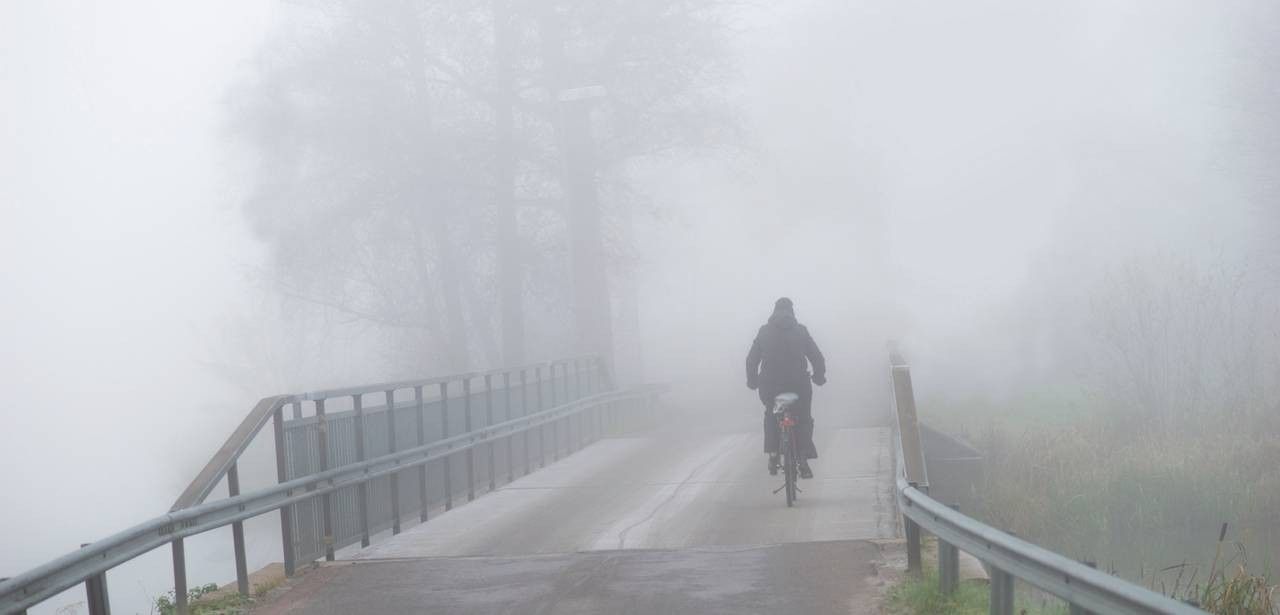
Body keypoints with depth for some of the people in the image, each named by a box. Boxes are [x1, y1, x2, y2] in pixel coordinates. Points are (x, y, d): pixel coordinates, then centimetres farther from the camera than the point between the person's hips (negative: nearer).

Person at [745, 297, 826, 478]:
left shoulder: (764, 331, 5)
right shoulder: (800, 331, 2)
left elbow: (751, 359, 5)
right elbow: (817, 358, 2)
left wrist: (752, 381, 17)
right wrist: (819, 377, 18)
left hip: (770, 386, 1)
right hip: (798, 385, -1)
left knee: (771, 417, 24)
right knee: (803, 420, 11)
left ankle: (773, 455, 14)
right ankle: (803, 460, -2)